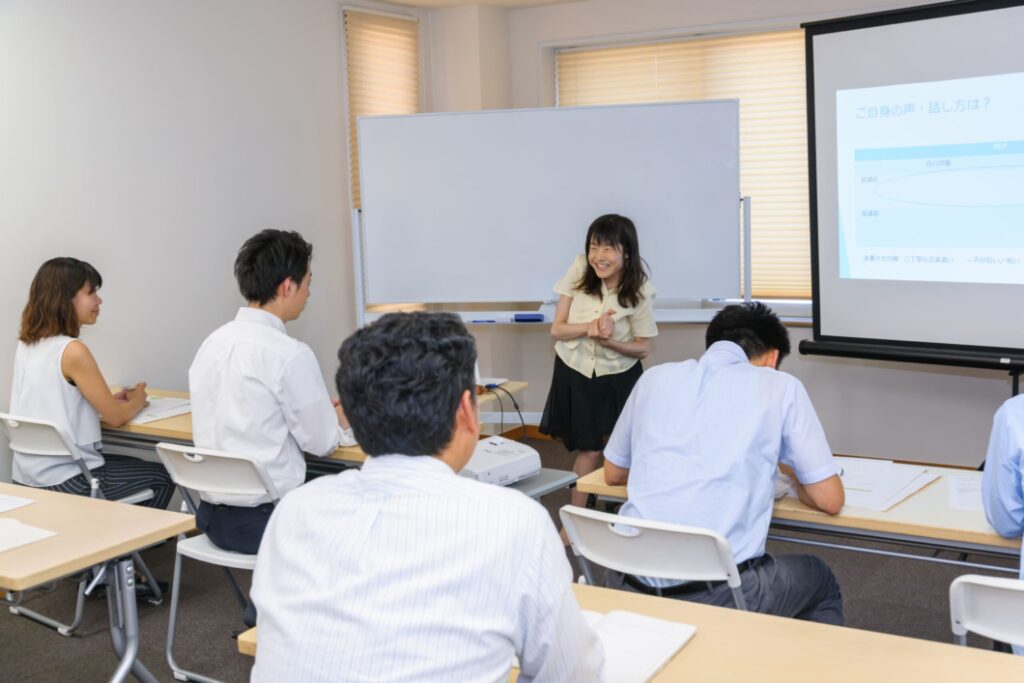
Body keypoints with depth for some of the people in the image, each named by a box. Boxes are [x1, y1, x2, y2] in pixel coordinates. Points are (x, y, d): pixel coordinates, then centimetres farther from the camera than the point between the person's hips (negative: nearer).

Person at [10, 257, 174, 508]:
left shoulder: (26, 345, 5)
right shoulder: (73, 351, -20)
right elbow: (116, 417, -13)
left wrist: (112, 398, 11)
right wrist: (138, 399, 8)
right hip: (66, 481, -8)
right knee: (163, 478, 13)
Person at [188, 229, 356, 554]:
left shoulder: (211, 344, 5)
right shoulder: (290, 354, -18)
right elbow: (321, 442, -8)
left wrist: (321, 411, 22)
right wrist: (340, 421, 14)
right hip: (265, 520, -7)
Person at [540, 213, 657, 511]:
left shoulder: (639, 290, -15)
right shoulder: (579, 271, -13)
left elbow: (642, 348, -7)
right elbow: (557, 329, -8)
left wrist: (609, 340, -26)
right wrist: (589, 327, -27)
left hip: (618, 378, 0)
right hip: (574, 373, 0)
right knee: (589, 449, 4)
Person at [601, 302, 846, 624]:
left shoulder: (656, 377, 13)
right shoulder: (781, 387, 4)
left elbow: (613, 473, 25)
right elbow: (829, 500, 5)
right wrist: (792, 473, 26)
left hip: (630, 586, 3)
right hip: (720, 593, -3)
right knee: (820, 582, 29)